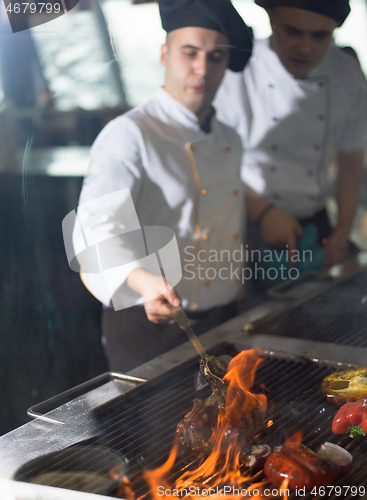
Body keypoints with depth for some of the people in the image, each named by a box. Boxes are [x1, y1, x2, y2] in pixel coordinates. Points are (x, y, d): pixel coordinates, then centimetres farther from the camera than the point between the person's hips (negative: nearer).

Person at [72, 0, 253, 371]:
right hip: (148, 329, -7)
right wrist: (145, 281, -46)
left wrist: (238, 309, 17)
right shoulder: (130, 135, -15)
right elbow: (98, 226, -28)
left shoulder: (230, 141, 10)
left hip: (223, 323, 7)